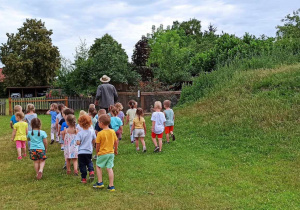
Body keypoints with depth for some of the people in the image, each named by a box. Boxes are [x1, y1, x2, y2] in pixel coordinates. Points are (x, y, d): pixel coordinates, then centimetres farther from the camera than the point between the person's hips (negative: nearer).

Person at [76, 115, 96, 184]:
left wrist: (81, 142, 3)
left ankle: (84, 178, 12)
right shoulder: (92, 131, -5)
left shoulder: (80, 133, -15)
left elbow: (78, 143, -19)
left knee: (82, 165, 8)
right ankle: (91, 171, -1)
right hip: (89, 151, 3)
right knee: (89, 162, 24)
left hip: (81, 152, -3)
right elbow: (94, 140, 4)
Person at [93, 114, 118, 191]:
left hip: (102, 153, -4)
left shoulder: (100, 133, -16)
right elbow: (116, 142, 6)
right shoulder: (113, 132, -1)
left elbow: (97, 145, -10)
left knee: (98, 166, 17)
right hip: (111, 153, 4)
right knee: (109, 168, 7)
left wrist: (97, 151, 9)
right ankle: (111, 186, 7)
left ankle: (100, 182, 20)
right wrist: (115, 150, 22)